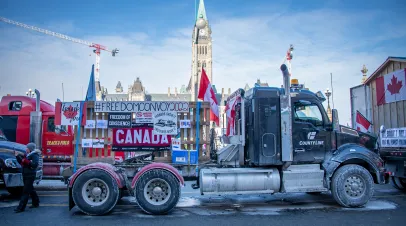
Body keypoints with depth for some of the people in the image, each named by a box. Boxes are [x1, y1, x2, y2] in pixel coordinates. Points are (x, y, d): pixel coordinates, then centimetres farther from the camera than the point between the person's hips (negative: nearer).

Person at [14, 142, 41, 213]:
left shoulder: (35, 155, -12)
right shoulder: (27, 154, 14)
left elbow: (35, 164, -25)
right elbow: (21, 162, 19)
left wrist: (25, 161, -24)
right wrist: (17, 156, 6)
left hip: (30, 176, -9)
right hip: (26, 175, 9)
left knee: (26, 191, -8)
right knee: (31, 190, 18)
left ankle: (21, 207, -7)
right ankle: (36, 203, 31)